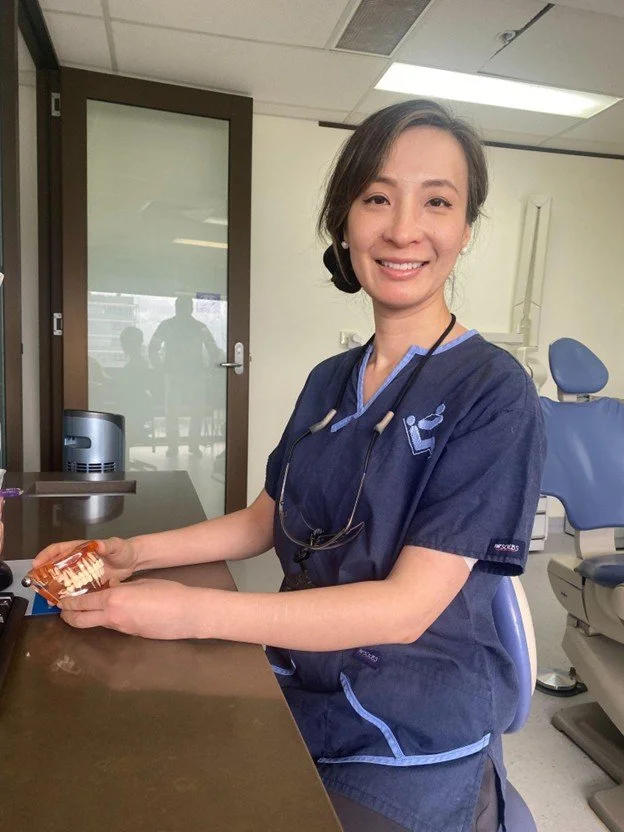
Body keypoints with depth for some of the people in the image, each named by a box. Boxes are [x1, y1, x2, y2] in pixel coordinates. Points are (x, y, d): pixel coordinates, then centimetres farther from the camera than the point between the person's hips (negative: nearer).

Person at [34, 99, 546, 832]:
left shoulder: (493, 394, -20)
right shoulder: (329, 381, 0)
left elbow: (408, 605, -25)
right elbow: (267, 519, 8)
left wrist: (195, 612, -29)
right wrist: (135, 552, -4)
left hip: (413, 747, -5)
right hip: (295, 702, 5)